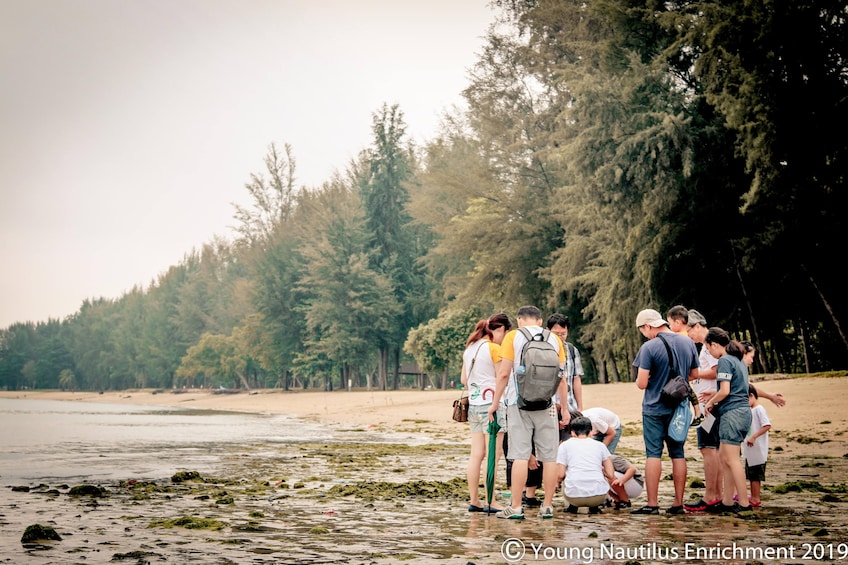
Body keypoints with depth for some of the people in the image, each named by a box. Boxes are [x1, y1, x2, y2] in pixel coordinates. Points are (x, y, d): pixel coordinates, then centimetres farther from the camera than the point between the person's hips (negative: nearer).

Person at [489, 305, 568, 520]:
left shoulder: (513, 336, 2)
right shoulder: (554, 339, 11)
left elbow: (504, 373, -3)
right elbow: (561, 377, 9)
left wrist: (495, 402, 3)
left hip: (519, 403, -2)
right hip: (547, 404, 2)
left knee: (520, 455, -3)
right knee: (549, 457, 5)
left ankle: (516, 507, -3)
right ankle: (548, 506, 7)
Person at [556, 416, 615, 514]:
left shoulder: (565, 445, 11)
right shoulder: (600, 445, 15)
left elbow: (560, 475, 3)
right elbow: (611, 475, 10)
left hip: (574, 497, 0)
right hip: (598, 497, 0)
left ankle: (573, 506, 14)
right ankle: (594, 507, 15)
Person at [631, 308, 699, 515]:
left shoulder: (649, 347, -15)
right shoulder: (688, 343, 3)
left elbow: (642, 383, -16)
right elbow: (694, 374, 13)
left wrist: (640, 379, 5)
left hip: (654, 407, -5)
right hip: (679, 407, 5)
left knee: (653, 453, -2)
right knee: (678, 454, 9)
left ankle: (652, 504, -3)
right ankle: (678, 503, 11)